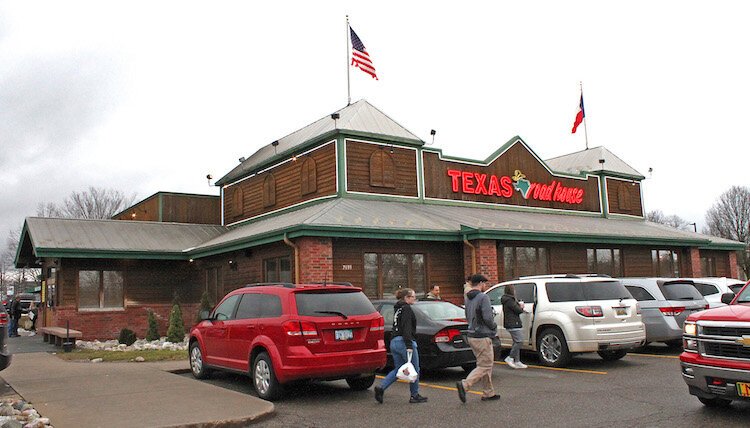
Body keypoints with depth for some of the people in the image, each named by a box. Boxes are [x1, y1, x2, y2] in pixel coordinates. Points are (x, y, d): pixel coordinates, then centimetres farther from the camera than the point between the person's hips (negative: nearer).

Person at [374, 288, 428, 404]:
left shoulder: (398, 309, 18)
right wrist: (409, 346, -23)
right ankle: (415, 395, 13)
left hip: (394, 342, 9)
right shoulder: (406, 309, -10)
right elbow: (406, 328, -19)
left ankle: (381, 387, 0)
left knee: (398, 369, 14)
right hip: (404, 342, -9)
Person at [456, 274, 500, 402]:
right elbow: (488, 317, -20)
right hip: (482, 337, -9)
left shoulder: (467, 299, 13)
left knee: (486, 364, 17)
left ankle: (488, 393, 20)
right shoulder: (483, 297, -15)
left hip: (471, 336, 9)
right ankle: (464, 385, -15)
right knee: (485, 366, -4)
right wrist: (494, 327, -2)